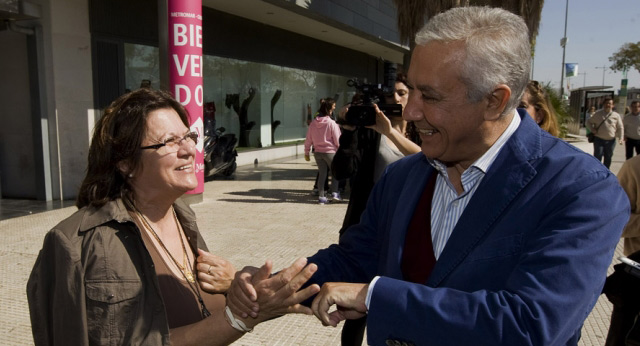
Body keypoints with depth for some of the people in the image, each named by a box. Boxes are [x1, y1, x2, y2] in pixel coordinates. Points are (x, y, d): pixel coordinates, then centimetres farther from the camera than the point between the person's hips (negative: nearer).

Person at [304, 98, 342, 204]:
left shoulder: (313, 123, 1)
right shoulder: (331, 123, -13)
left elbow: (308, 139, 6)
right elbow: (337, 140, -9)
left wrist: (306, 153, 15)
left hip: (317, 152, 4)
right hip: (330, 152, -4)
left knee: (322, 174, 11)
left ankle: (321, 197, 11)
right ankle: (334, 193, 7)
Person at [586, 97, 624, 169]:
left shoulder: (616, 115, 3)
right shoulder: (598, 114, 2)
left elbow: (620, 127, 6)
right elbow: (589, 122, 12)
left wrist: (620, 138, -4)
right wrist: (592, 129, -6)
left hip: (611, 141, 2)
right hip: (599, 139, -2)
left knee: (608, 158, 10)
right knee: (597, 156, -5)